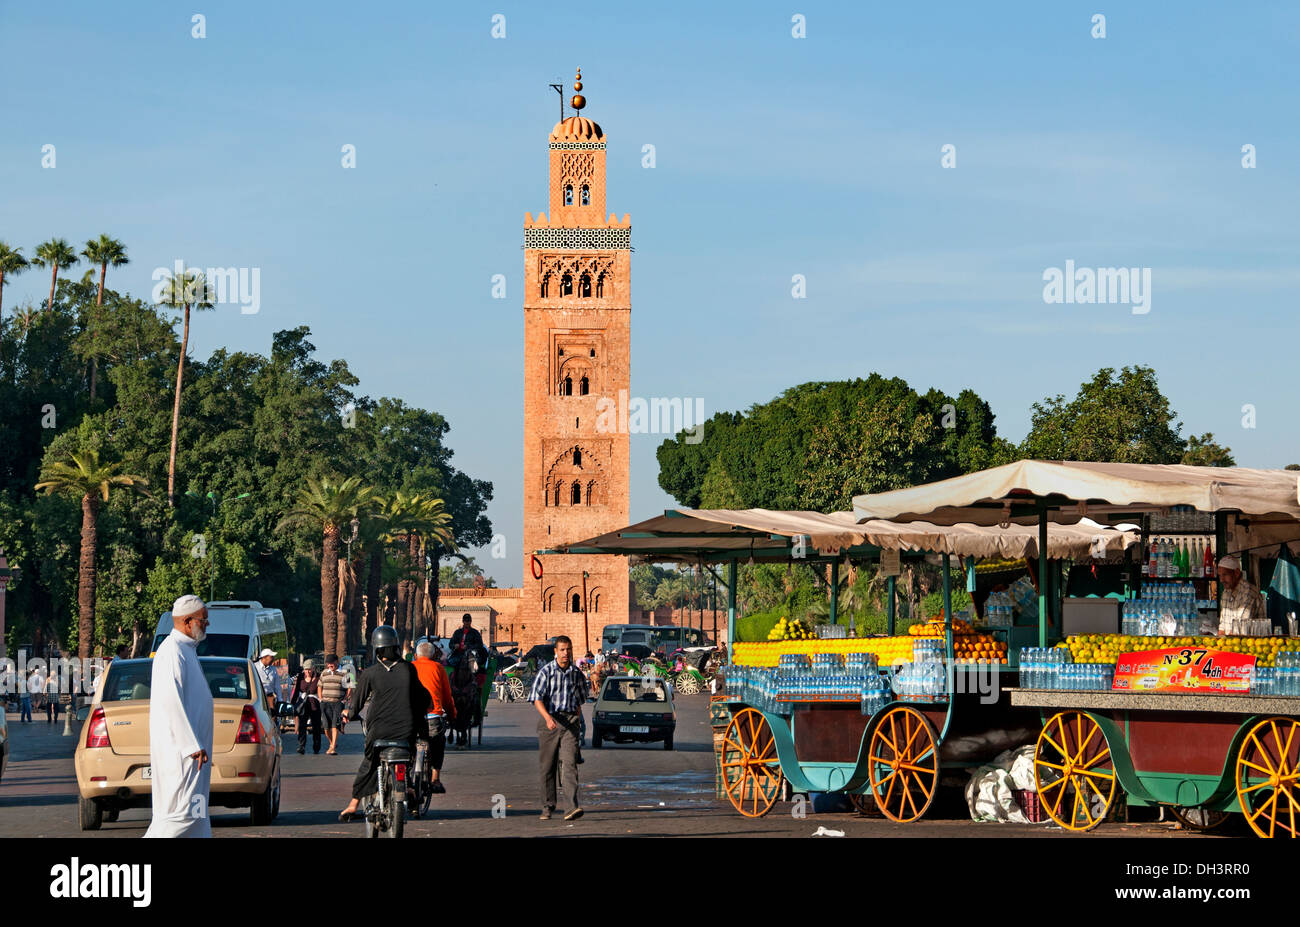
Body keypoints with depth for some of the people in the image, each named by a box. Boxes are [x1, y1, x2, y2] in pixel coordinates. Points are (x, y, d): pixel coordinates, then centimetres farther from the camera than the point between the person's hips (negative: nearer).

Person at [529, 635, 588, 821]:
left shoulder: (577, 673, 8)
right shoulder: (546, 672, -3)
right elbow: (537, 698, -12)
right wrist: (547, 717, -27)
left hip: (569, 722, 1)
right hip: (550, 720, -1)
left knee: (569, 763, -13)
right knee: (548, 766, 7)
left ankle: (573, 806, -24)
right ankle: (547, 806, 21)